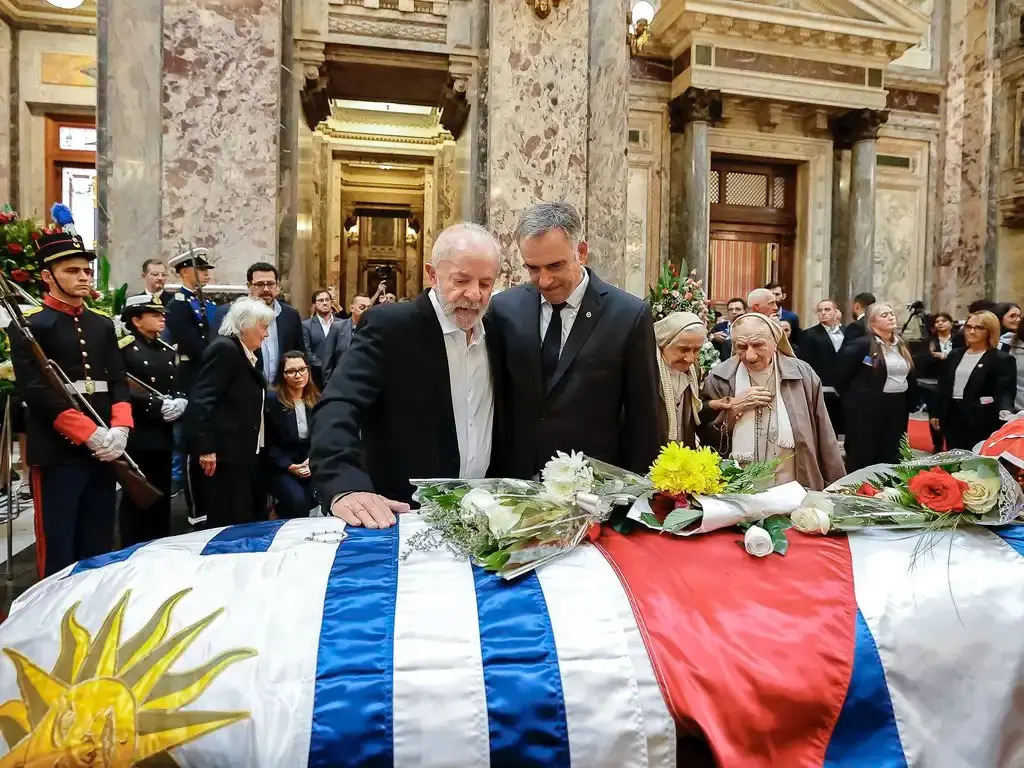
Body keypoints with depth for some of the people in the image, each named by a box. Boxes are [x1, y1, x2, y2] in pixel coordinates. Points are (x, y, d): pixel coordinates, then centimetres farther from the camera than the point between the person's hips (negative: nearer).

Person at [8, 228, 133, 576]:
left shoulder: (103, 324, 14)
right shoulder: (29, 325, -4)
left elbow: (118, 381, 9)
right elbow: (35, 390, -13)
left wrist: (119, 429, -9)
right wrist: (91, 434, -18)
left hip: (103, 451, 5)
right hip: (58, 453, -5)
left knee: (99, 547, 13)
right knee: (58, 550, 2)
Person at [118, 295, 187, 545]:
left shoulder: (167, 350, 15)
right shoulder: (123, 349, -8)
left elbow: (178, 388, 16)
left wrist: (180, 403, -5)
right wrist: (159, 406, -21)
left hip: (163, 436, 7)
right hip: (137, 438, -7)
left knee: (161, 499, 13)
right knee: (136, 500, 3)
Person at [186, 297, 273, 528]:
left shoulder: (248, 353, 16)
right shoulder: (224, 348, -12)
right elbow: (202, 400, -20)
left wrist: (256, 447, 17)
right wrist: (206, 448, -23)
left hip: (243, 451, 10)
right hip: (225, 451, -10)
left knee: (245, 521, 13)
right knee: (227, 522, -4)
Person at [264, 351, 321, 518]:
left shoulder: (316, 400, 7)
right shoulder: (271, 399, -7)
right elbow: (268, 443, -7)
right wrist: (290, 466, -15)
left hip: (310, 464, 4)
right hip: (279, 467, -4)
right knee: (297, 499, -31)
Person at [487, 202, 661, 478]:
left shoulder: (629, 315, -10)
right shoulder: (504, 309, -3)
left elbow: (643, 419, -5)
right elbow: (495, 404, 4)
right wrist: (497, 479, 3)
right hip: (516, 480, 2)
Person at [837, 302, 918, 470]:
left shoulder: (901, 346, 13)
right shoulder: (860, 345, -11)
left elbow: (910, 376, 18)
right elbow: (842, 377, -10)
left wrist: (910, 404, 12)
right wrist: (852, 401, -2)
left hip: (897, 409, 7)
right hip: (867, 409, -7)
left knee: (891, 458, 13)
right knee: (862, 458, 0)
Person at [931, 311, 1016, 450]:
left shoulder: (1002, 359, -4)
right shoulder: (955, 355, 12)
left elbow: (1005, 391, -13)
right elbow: (943, 386, 14)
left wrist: (1005, 410, -33)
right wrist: (936, 413, 12)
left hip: (981, 421, -5)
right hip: (952, 416, 5)